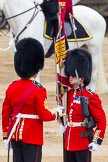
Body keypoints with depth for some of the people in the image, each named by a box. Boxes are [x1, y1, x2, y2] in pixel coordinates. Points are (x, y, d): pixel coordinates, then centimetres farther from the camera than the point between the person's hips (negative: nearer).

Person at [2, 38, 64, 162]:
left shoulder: (12, 87, 5)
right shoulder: (38, 90, -13)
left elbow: (5, 112, 9)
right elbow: (44, 115, -13)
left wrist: (5, 135, 17)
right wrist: (56, 112, 7)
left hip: (15, 134, 6)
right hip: (32, 137, -6)